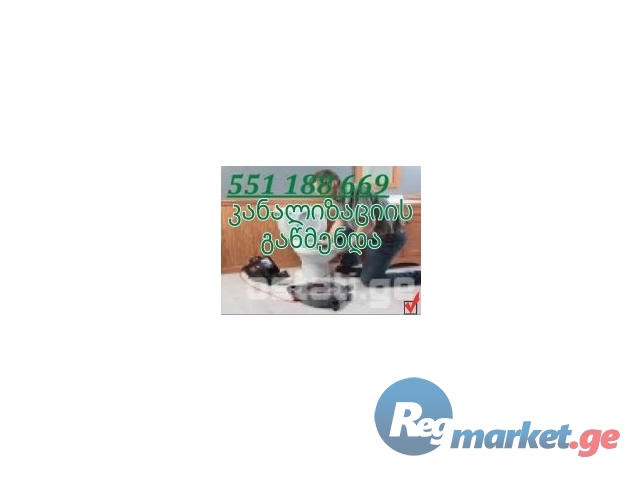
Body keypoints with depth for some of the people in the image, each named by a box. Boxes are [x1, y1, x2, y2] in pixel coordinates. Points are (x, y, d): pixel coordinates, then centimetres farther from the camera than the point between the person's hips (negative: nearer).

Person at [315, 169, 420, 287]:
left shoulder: (355, 193, -25)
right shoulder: (339, 197, 4)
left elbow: (369, 225, -31)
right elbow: (340, 221, 19)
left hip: (389, 236, -9)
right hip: (373, 233, 9)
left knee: (369, 279, -9)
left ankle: (417, 277, -2)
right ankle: (349, 265, 25)